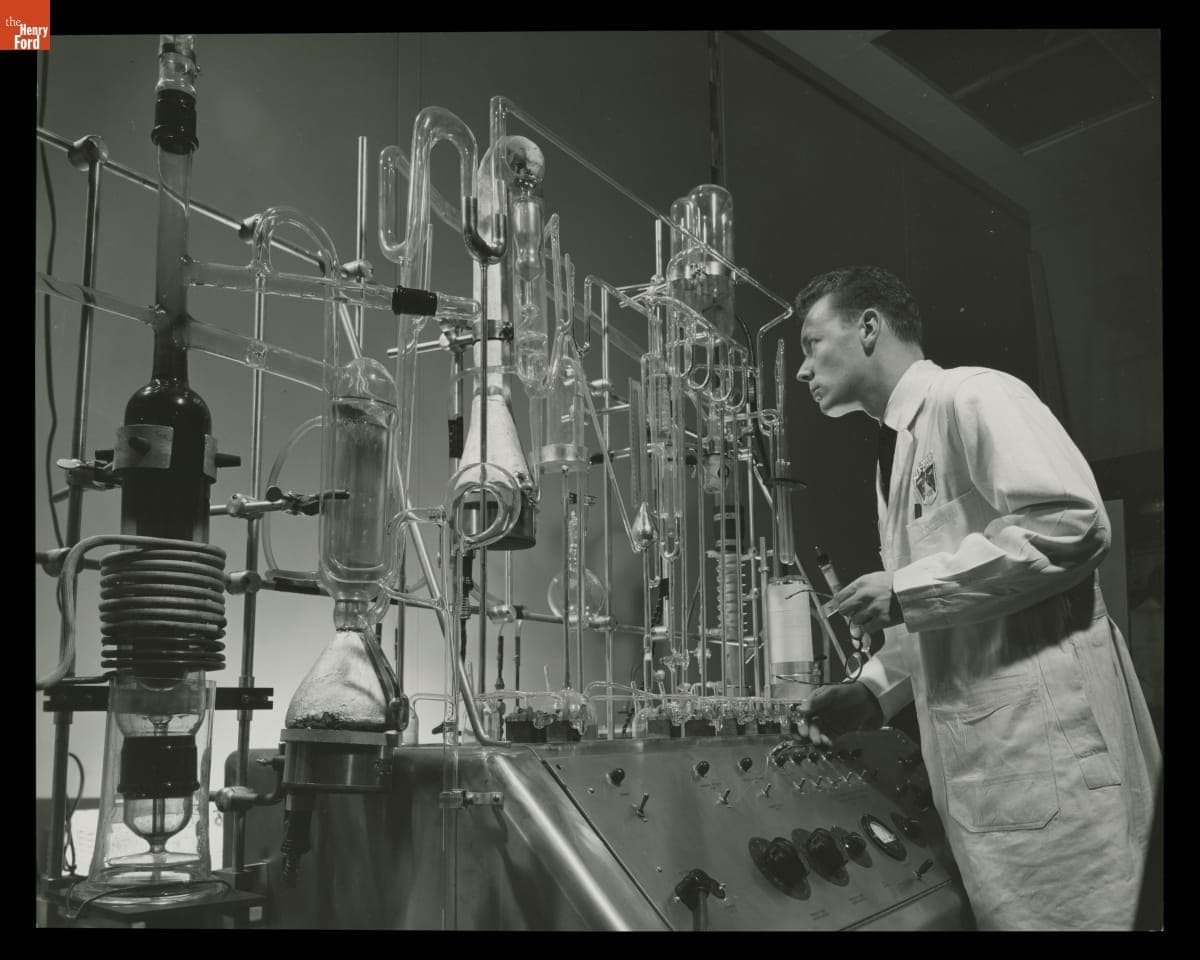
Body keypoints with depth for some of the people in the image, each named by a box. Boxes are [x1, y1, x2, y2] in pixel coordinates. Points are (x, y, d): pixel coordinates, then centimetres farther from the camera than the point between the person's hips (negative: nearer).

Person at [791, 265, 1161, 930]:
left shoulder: (973, 396, -7)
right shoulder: (897, 450, 19)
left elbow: (1073, 524, -22)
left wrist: (906, 589, -18)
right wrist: (873, 692, 8)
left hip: (1047, 748, -8)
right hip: (976, 762, 9)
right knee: (999, 913, 13)